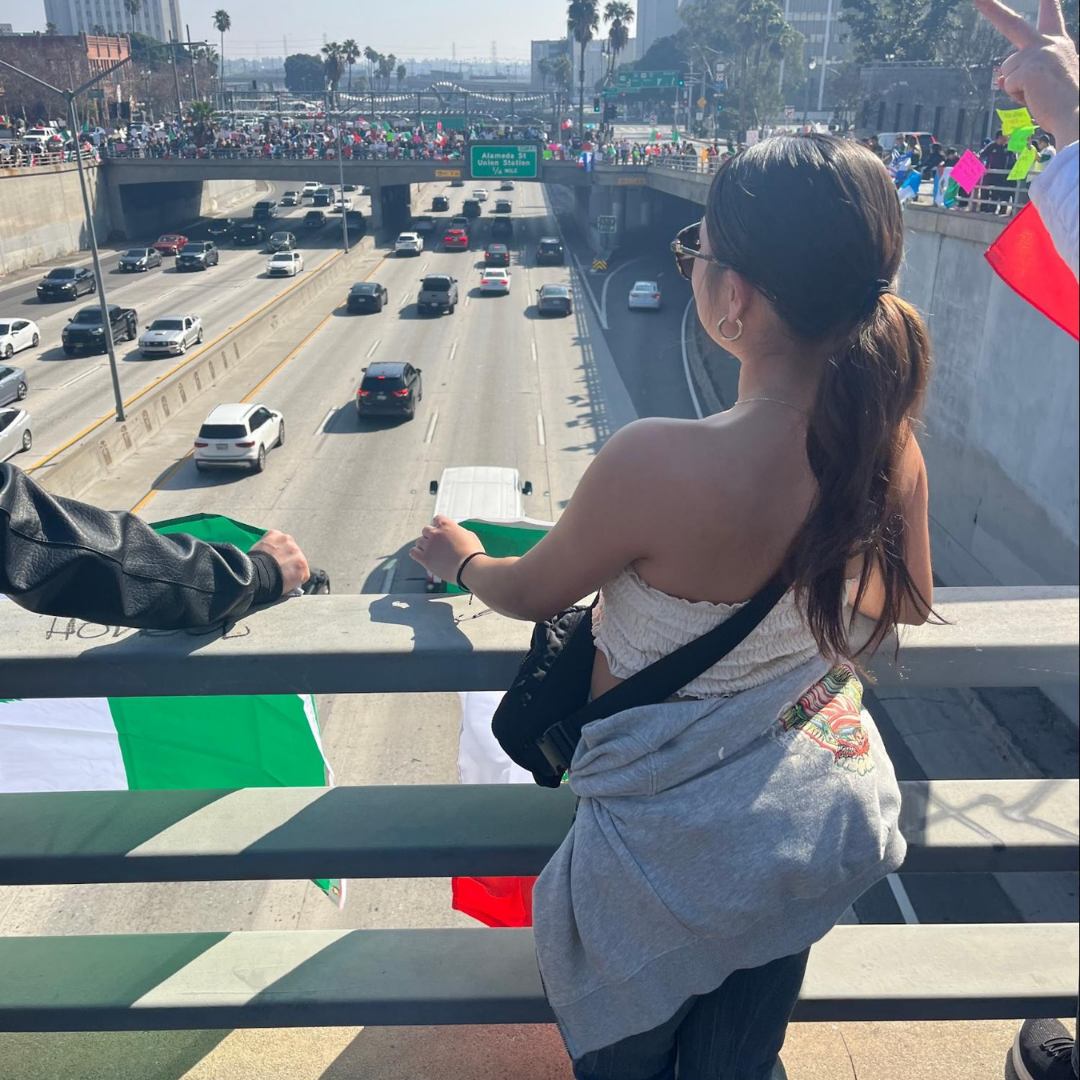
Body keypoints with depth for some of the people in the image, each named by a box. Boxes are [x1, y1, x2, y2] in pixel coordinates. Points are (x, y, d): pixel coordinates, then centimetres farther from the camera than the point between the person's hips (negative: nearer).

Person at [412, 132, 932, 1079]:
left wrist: (463, 559, 8)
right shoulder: (890, 443, -16)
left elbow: (531, 594, -14)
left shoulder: (659, 463, -34)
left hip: (678, 841, -5)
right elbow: (909, 605, 3)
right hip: (826, 818, 6)